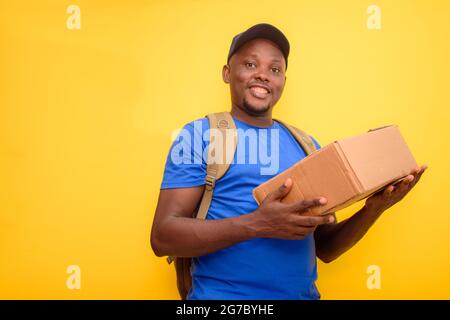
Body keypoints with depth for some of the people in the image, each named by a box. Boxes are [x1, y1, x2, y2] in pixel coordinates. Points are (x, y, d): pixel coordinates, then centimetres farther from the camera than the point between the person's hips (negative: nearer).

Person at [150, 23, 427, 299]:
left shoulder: (305, 144, 7)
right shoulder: (201, 134, -5)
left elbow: (325, 248, 10)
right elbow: (163, 237, -13)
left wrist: (374, 208, -7)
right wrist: (256, 224, -24)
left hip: (303, 294, 4)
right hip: (221, 295, -3)